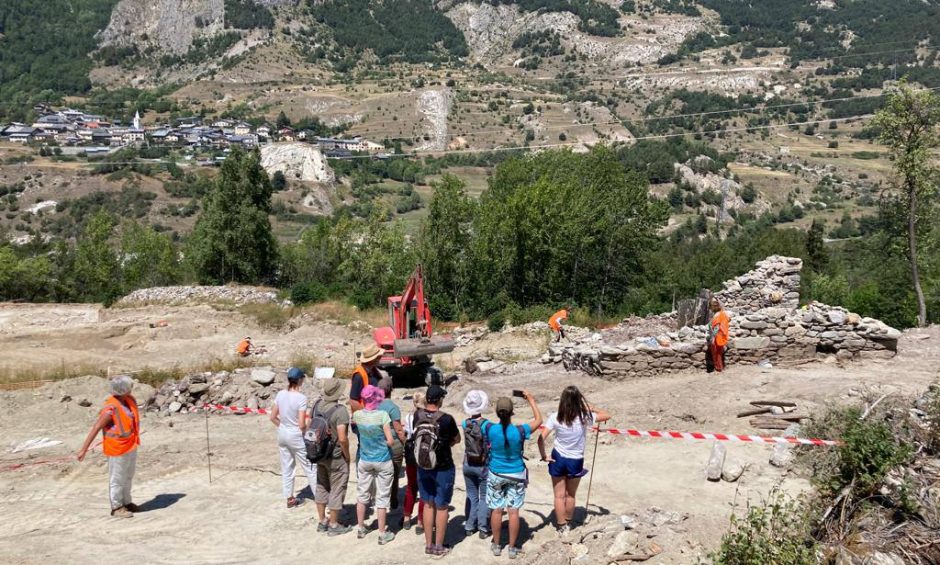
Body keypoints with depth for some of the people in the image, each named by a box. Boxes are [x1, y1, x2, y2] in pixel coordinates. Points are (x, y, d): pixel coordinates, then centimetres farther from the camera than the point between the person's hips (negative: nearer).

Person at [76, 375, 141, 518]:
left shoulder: (130, 400, -1)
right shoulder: (111, 408, -24)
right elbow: (95, 429, -22)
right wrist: (83, 449, -22)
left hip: (130, 447, 8)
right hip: (117, 449, -8)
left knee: (128, 476, 21)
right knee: (117, 479, 7)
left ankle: (126, 502, 37)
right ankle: (116, 507, 21)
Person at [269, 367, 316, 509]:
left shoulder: (280, 394, -3)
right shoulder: (301, 397, -21)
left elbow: (273, 417, 3)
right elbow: (301, 424, -20)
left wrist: (283, 427, 14)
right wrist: (307, 432, -1)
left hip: (282, 434, 6)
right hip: (296, 436, -6)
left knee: (286, 468, 16)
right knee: (310, 467, 8)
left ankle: (290, 499, 26)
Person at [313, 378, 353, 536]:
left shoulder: (316, 405, -2)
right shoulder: (340, 410, -23)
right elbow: (342, 438, -25)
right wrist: (347, 456, -10)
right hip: (336, 457, -7)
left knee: (321, 487, 19)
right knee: (336, 490, 7)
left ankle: (322, 522, 31)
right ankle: (334, 525, 17)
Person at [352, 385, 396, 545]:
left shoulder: (357, 415, -7)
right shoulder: (382, 415, -20)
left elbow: (353, 422, 19)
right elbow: (390, 441, -17)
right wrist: (382, 443, 3)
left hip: (364, 461, 4)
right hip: (383, 462, -4)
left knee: (363, 495, 17)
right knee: (382, 498, 6)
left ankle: (361, 529, 30)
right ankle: (382, 534, 13)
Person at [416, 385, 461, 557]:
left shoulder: (417, 417, -8)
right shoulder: (446, 419, -21)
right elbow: (457, 439, -5)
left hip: (423, 467, 4)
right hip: (443, 468, -4)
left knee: (428, 505, 18)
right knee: (442, 507, 10)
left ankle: (428, 544, 26)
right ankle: (438, 547, 18)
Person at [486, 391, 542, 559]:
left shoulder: (490, 429, -19)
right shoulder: (520, 431, -20)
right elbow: (538, 420, -3)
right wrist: (531, 400, 4)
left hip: (496, 474, 1)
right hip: (516, 475, -1)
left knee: (496, 510, 12)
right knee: (513, 511, 7)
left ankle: (496, 546, 24)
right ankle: (512, 548, 16)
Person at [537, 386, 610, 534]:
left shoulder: (555, 417, -17)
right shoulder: (585, 417, -18)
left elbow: (541, 438, -19)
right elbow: (606, 415, -5)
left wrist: (543, 456, -6)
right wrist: (589, 407, 2)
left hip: (558, 459, 0)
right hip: (576, 461, 0)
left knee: (559, 496, 14)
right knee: (570, 496, 21)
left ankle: (561, 526, 23)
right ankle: (568, 524, 36)